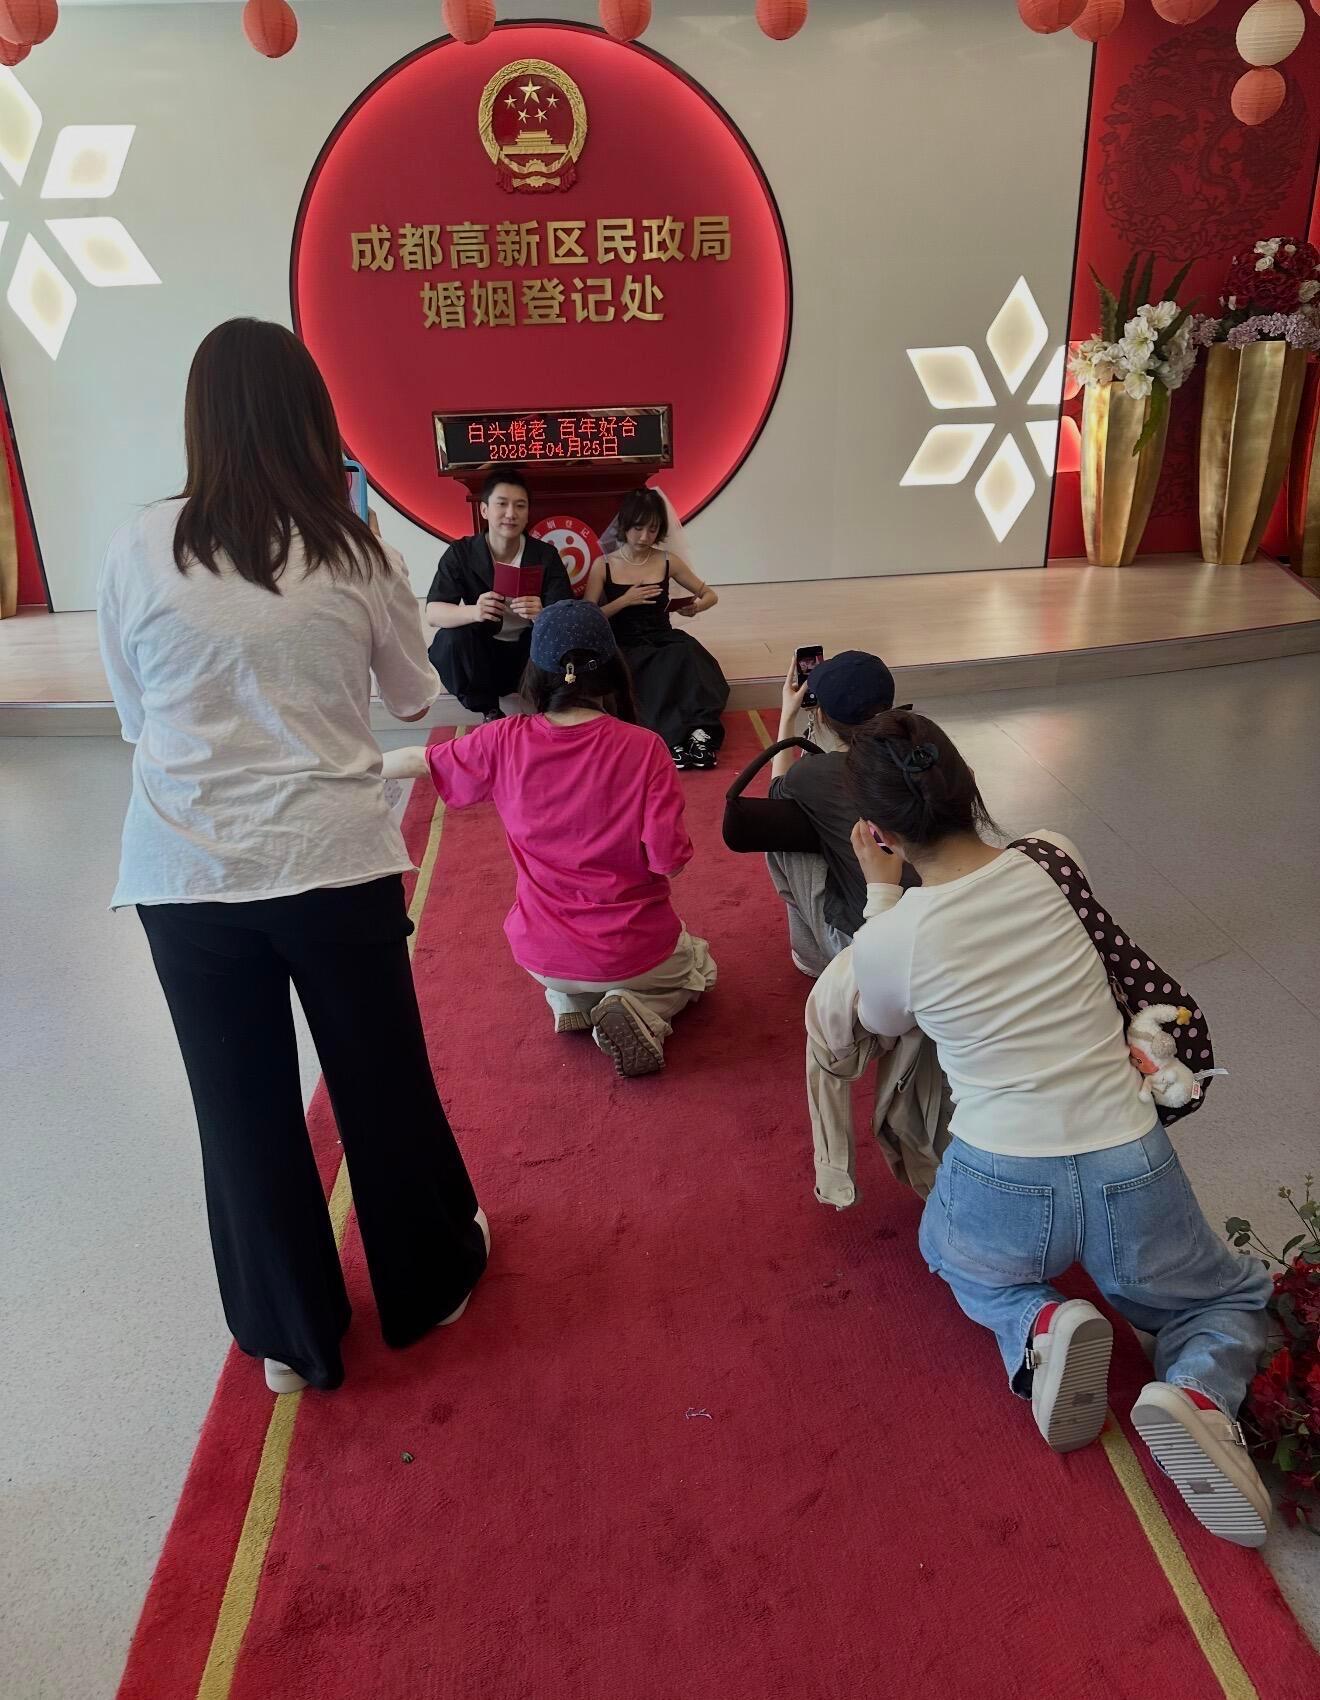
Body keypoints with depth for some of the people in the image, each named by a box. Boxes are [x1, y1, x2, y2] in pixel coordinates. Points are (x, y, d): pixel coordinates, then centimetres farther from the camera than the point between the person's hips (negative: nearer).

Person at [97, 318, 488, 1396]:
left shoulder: (138, 551, -3)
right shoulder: (354, 553, -4)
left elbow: (134, 716, 8)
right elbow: (418, 698, 10)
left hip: (184, 877, 1)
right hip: (333, 862, 0)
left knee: (240, 1103, 16)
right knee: (381, 1078, 18)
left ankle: (293, 1337, 35)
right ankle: (428, 1283, 41)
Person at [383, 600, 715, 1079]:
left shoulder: (505, 743, -12)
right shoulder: (642, 747, -21)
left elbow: (418, 761, 5)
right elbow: (669, 860, -20)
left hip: (542, 957, 4)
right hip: (635, 954, -4)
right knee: (697, 965, 31)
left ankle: (569, 1002, 8)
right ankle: (641, 1011, -1)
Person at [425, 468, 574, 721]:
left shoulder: (545, 555, -8)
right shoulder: (460, 553, -8)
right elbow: (432, 613, -19)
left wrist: (541, 616, -42)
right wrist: (474, 612, -41)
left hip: (531, 655, -1)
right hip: (482, 656, 1)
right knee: (449, 639, -29)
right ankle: (489, 713, -6)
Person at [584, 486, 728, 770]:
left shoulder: (667, 561, 9)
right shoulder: (603, 565, 4)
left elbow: (710, 595, 18)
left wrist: (696, 606, -5)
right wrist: (624, 601, -12)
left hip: (663, 640, 2)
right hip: (624, 648, -2)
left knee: (687, 652, -34)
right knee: (670, 668, -35)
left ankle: (700, 731, -39)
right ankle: (674, 739, -38)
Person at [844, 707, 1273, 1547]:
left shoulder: (886, 940, -13)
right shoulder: (1054, 861, -5)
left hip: (1002, 1193, -1)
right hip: (1133, 1179, 2)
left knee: (948, 1249, 38)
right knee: (1235, 1298, 33)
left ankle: (1036, 1327, 5)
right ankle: (1197, 1392, -1)